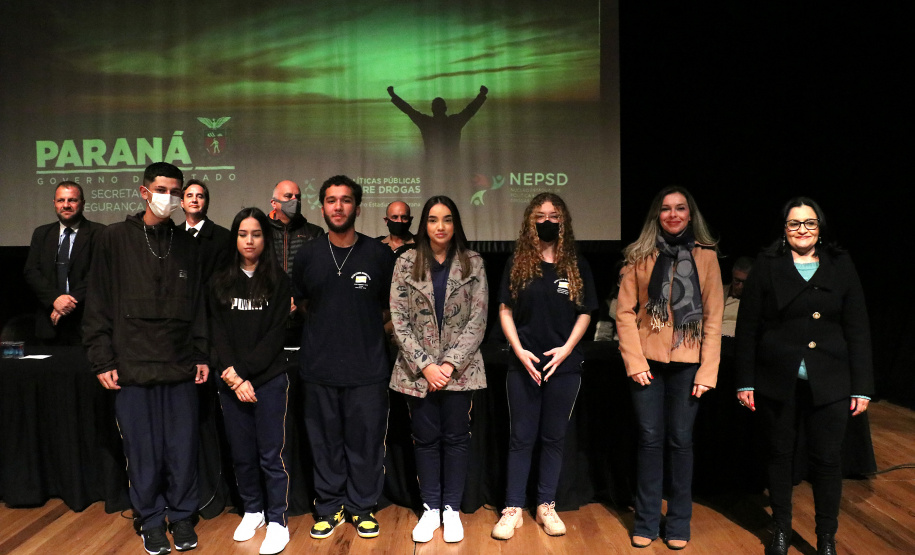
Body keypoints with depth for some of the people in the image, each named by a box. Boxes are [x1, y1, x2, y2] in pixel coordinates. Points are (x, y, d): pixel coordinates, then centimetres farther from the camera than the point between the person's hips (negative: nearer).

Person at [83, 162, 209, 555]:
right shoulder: (115, 239, 0)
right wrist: (102, 361, -4)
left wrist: (202, 355, 7)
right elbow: (98, 306, 1)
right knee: (143, 453, 7)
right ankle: (150, 520, 25)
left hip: (181, 368, 2)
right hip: (132, 368, -2)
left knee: (182, 450, 7)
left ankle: (181, 516, 25)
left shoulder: (186, 244, 8)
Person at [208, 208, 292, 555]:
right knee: (241, 452, 12)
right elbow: (218, 333, 2)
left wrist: (243, 371, -13)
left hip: (269, 379, -3)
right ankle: (252, 511, 31)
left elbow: (276, 335, -7)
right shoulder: (221, 282, 7)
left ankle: (278, 522, 13)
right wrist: (234, 378, -9)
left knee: (272, 454, 1)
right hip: (230, 381, 3)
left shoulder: (278, 281, -1)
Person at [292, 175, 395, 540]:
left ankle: (363, 506, 24)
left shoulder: (379, 254, 0)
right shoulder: (307, 255, 5)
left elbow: (390, 308, 9)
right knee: (326, 440, 10)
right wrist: (327, 329, 9)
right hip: (319, 368, 2)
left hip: (368, 368, -1)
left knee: (365, 439, 5)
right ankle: (330, 506, 27)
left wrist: (366, 330, 3)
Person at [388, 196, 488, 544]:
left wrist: (451, 364, -12)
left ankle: (452, 509, 22)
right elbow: (399, 320, -4)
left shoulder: (473, 263, 0)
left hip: (460, 368, 0)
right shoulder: (406, 264, 0)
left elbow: (478, 320, -4)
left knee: (456, 438, 7)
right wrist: (425, 365, -11)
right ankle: (431, 509, 23)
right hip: (418, 369, 0)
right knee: (426, 439, 8)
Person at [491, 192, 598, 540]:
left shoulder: (577, 266, 3)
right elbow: (505, 311, 1)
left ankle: (546, 506, 24)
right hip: (524, 364, -1)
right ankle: (513, 509, 15)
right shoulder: (517, 264, 1)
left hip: (564, 366, 1)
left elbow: (585, 313, 5)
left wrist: (566, 348, -9)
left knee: (554, 437, 11)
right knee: (521, 437, 5)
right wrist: (520, 351, -10)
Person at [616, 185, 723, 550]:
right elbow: (625, 311, -1)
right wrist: (634, 361, -9)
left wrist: (709, 370, -5)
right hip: (647, 362, 0)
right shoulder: (640, 256, 3)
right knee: (650, 440, 6)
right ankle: (646, 521, 18)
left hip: (687, 364, 0)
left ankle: (678, 523, 21)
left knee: (681, 441, 6)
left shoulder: (706, 256, 3)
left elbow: (714, 318, 1)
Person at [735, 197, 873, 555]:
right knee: (780, 455, 11)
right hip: (778, 381, 0)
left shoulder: (840, 265, 3)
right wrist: (745, 381, -3)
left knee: (827, 458, 6)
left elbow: (858, 329, 3)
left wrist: (862, 386, -1)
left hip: (829, 384, 1)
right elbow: (747, 327, -1)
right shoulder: (767, 265, 0)